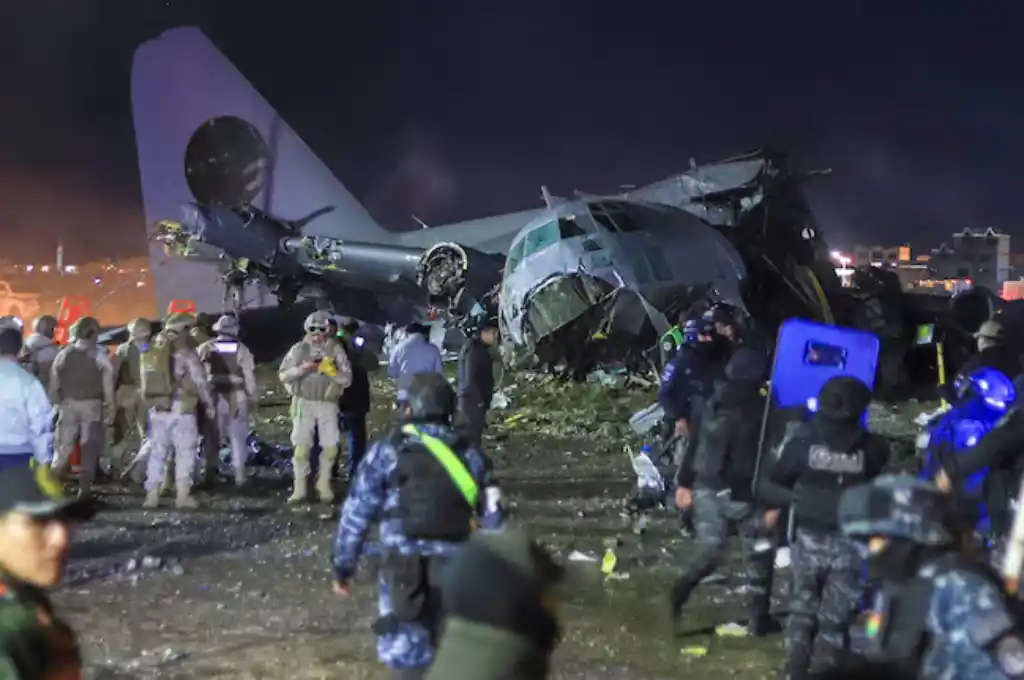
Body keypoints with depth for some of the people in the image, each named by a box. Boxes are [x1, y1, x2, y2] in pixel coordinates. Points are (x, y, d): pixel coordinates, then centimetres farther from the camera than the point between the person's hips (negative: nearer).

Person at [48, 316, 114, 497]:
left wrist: (55, 403, 9)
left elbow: (54, 382, 2)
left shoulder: (64, 354, 2)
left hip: (68, 404, 2)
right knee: (89, 448, 3)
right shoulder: (99, 355, -5)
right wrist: (110, 409, -3)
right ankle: (84, 488, 1)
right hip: (91, 404, -2)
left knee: (63, 446, 9)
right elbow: (108, 384, -7)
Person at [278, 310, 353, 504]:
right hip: (303, 403, 0)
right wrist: (302, 369, -15)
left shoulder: (336, 349, 0)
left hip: (328, 404, 0)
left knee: (330, 447, 1)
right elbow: (283, 375, 1)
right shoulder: (299, 349, 2)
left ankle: (324, 485, 20)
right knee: (301, 447, -2)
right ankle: (300, 488, 6)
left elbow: (347, 379, -2)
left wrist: (329, 370, -19)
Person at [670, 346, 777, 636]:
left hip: (706, 488, 5)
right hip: (741, 493, -5)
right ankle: (758, 619, 15)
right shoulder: (760, 408, -12)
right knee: (759, 556, 12)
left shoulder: (714, 402, 5)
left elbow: (698, 445, 11)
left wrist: (685, 482, 18)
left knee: (708, 553, 15)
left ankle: (675, 597, -5)